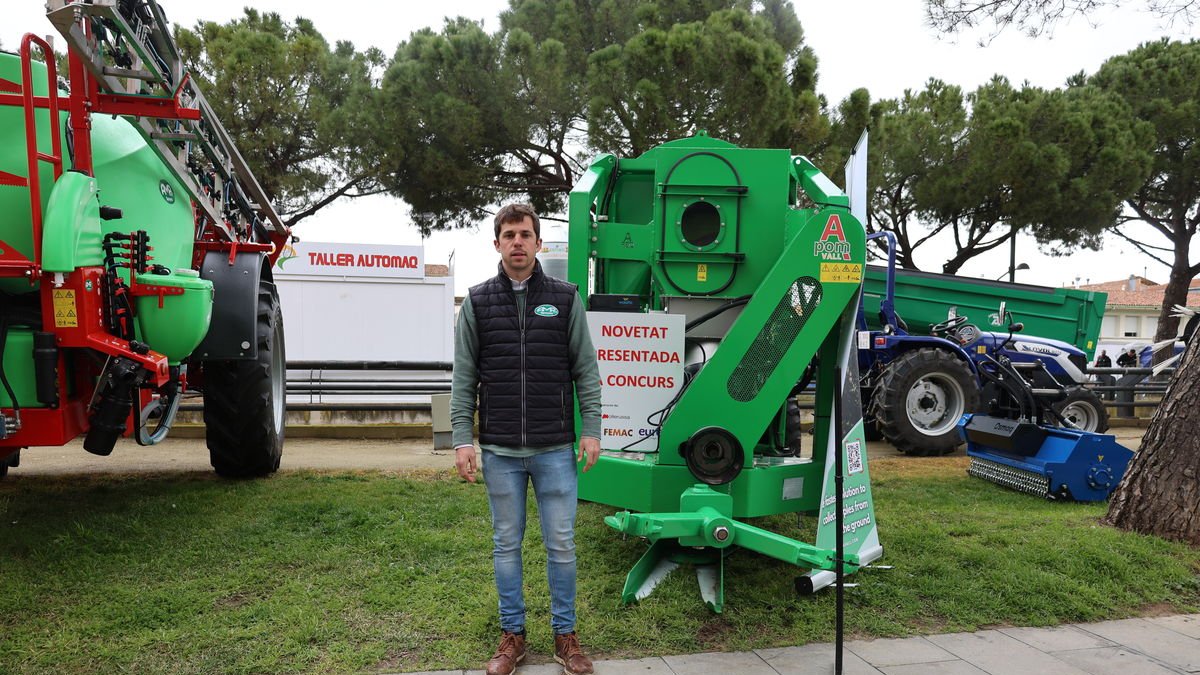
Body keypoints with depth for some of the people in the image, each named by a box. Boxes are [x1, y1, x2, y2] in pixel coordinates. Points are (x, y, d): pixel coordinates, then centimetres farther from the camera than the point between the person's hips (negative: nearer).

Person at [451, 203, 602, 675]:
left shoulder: (565, 299, 3)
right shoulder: (477, 302, 4)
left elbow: (586, 369, 3)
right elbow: (464, 377, 3)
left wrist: (591, 430, -2)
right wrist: (462, 439, -3)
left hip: (555, 449, -1)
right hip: (499, 451, 1)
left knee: (561, 544, 6)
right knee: (506, 544, 11)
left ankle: (565, 635, 22)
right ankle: (512, 635, 26)